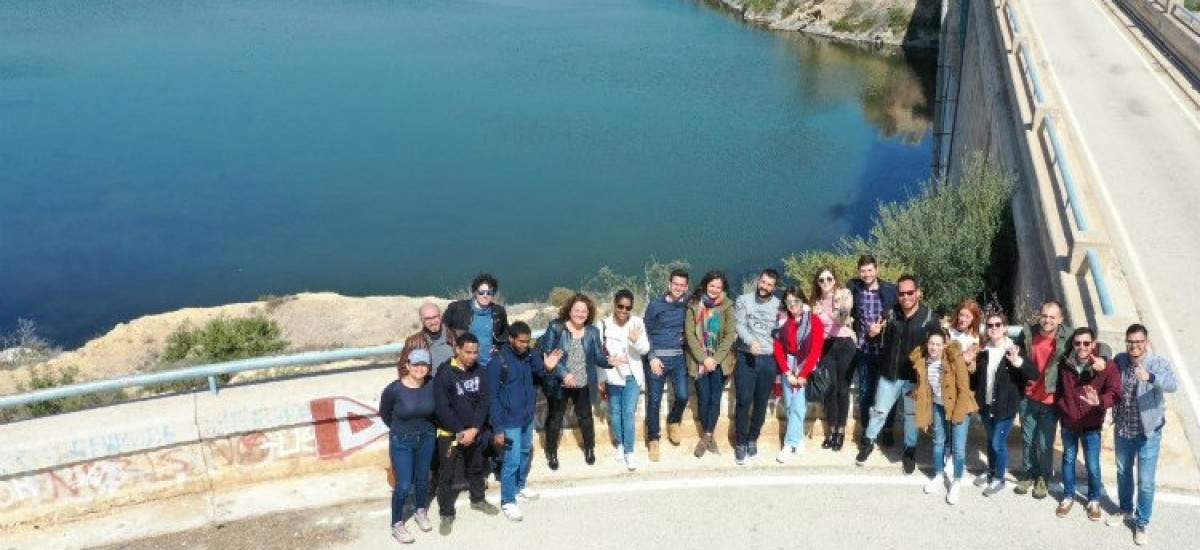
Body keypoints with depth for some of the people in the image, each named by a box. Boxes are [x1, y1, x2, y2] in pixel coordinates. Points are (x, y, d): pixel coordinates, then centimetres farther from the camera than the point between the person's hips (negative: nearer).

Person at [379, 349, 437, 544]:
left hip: (426, 439, 3)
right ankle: (397, 525, 19)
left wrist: (425, 428, 10)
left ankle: (420, 511, 44)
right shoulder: (394, 389, -21)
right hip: (401, 442, -3)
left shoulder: (431, 386, -15)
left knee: (422, 479, 19)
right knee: (404, 485, 1)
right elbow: (384, 414, -2)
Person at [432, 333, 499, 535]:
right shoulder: (444, 373, -18)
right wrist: (460, 432, -17)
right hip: (450, 433, -5)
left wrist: (474, 429, -13)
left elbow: (485, 400, -4)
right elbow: (442, 408, -19)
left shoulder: (478, 371, -4)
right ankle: (446, 514, 19)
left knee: (476, 468, 22)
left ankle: (478, 500, 44)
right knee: (446, 474, 5)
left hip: (474, 431, 5)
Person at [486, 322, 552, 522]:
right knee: (512, 461, -1)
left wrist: (546, 368, -13)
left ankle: (520, 486, 44)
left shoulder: (531, 356, -4)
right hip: (510, 420, -6)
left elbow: (537, 380, 9)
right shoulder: (498, 361, -20)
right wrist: (498, 428, -18)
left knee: (526, 452, 22)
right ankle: (507, 502, 15)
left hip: (528, 417, 6)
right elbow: (492, 397, -17)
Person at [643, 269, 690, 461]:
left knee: (682, 396, -2)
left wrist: (685, 336, -6)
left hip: (678, 357, 3)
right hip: (657, 357, -2)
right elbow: (646, 333, -2)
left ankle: (673, 421, 30)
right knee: (654, 400, 1)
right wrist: (652, 357, -10)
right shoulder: (655, 305, -4)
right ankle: (653, 439, 14)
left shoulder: (688, 305, 4)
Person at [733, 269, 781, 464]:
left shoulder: (778, 305, 8)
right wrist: (751, 341, -25)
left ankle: (752, 440, 23)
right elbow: (740, 326, -9)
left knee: (761, 403, 8)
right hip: (746, 358, -2)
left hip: (768, 360, 2)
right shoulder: (744, 300, 1)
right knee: (744, 402, -4)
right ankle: (740, 443, 7)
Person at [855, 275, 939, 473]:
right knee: (879, 411, 14)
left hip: (914, 376, -2)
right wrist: (874, 333, -15)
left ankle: (910, 451, 32)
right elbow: (882, 339, 8)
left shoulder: (929, 317, -12)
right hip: (889, 374, 2)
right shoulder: (891, 314, -5)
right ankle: (868, 442, 34)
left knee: (912, 415, 14)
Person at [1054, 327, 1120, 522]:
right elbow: (1058, 389, 7)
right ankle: (1068, 496, 36)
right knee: (1068, 460, 18)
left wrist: (1100, 401, -42)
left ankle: (1094, 500, 32)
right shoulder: (1064, 364, -10)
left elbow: (1115, 393, -24)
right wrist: (1061, 409, 3)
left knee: (1092, 466, 9)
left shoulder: (1106, 366, -17)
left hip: (1091, 426, -2)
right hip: (1068, 423, 2)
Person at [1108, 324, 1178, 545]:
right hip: (1122, 430, 4)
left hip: (1148, 432, -4)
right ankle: (1125, 510, 43)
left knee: (1146, 482, 5)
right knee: (1123, 473, 21)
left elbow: (1172, 385, -39)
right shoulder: (1119, 360, -7)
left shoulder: (1159, 363, -19)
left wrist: (1150, 377, -56)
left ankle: (1142, 522, 24)